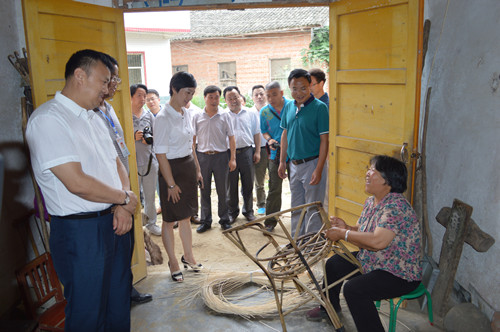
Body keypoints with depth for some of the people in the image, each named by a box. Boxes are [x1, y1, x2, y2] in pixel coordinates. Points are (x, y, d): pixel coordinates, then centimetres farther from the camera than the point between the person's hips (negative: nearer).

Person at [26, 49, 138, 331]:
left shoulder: (94, 118, 13)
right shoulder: (48, 119, -16)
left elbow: (117, 163, 14)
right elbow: (77, 183, -24)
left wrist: (123, 207, -4)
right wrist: (125, 199, -10)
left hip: (114, 223, 8)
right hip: (81, 231, -8)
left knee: (119, 306, 20)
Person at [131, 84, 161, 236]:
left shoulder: (149, 115, 11)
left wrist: (150, 139, -6)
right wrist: (134, 137, -20)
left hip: (150, 160, 4)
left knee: (150, 195, 13)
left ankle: (151, 223, 28)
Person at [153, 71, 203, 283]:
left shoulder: (186, 113, 7)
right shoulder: (163, 118, -17)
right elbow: (161, 155, -18)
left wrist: (197, 169, 16)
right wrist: (171, 184, -16)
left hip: (189, 167, 7)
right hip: (172, 169, -7)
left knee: (186, 216, 18)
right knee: (170, 220, 7)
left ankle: (188, 256, 33)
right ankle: (173, 263, 21)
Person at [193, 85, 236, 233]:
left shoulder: (225, 115, 1)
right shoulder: (197, 116, 4)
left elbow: (231, 138, 1)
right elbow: (192, 139, 7)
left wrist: (233, 158, -4)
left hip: (221, 156, -1)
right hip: (202, 156, 1)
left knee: (222, 190, 6)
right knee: (204, 190, 7)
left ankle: (224, 220, 20)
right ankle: (206, 221, 19)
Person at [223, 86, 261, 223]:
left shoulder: (251, 114, 9)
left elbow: (256, 134, 12)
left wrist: (257, 151, 6)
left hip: (247, 151, 1)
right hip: (229, 153, -1)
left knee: (248, 184, 8)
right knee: (231, 185, 6)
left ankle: (248, 210, 23)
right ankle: (232, 212, 21)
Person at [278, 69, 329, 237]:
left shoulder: (319, 107, -13)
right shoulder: (288, 107, 7)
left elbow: (324, 140, -14)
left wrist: (319, 170, -19)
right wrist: (282, 162, 11)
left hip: (312, 164, -7)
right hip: (294, 165, 7)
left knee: (313, 210, 2)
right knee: (296, 208, 18)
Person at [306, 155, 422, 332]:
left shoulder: (396, 206, -27)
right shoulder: (371, 202, 3)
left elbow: (377, 241, -38)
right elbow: (363, 234, 11)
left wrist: (343, 234, -27)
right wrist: (346, 227, -11)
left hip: (400, 275, -10)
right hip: (371, 262, 10)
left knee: (354, 289, -27)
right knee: (334, 264, 15)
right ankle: (330, 306, 40)